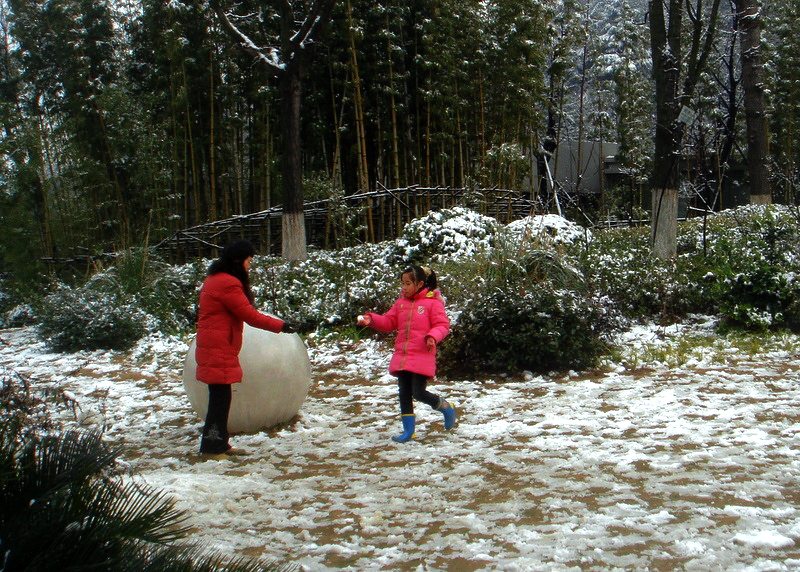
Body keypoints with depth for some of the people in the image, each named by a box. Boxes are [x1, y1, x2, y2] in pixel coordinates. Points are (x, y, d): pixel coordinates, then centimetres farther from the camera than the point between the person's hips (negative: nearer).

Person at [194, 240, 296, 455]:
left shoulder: (216, 279, 17)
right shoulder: (228, 284, -16)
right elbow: (249, 315, -16)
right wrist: (280, 325, -10)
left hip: (213, 348, 10)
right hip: (219, 350, -10)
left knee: (220, 397, 13)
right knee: (220, 396, -6)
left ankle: (217, 443, 20)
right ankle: (213, 445, -1)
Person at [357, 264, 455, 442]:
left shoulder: (432, 302, -7)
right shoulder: (401, 302, 11)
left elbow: (443, 325, -8)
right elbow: (388, 322, 13)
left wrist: (432, 337, -25)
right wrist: (371, 319, -3)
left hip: (422, 358, -6)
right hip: (401, 357, 6)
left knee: (418, 392, -9)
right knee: (404, 394, 8)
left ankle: (446, 407, 18)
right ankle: (408, 430, 18)